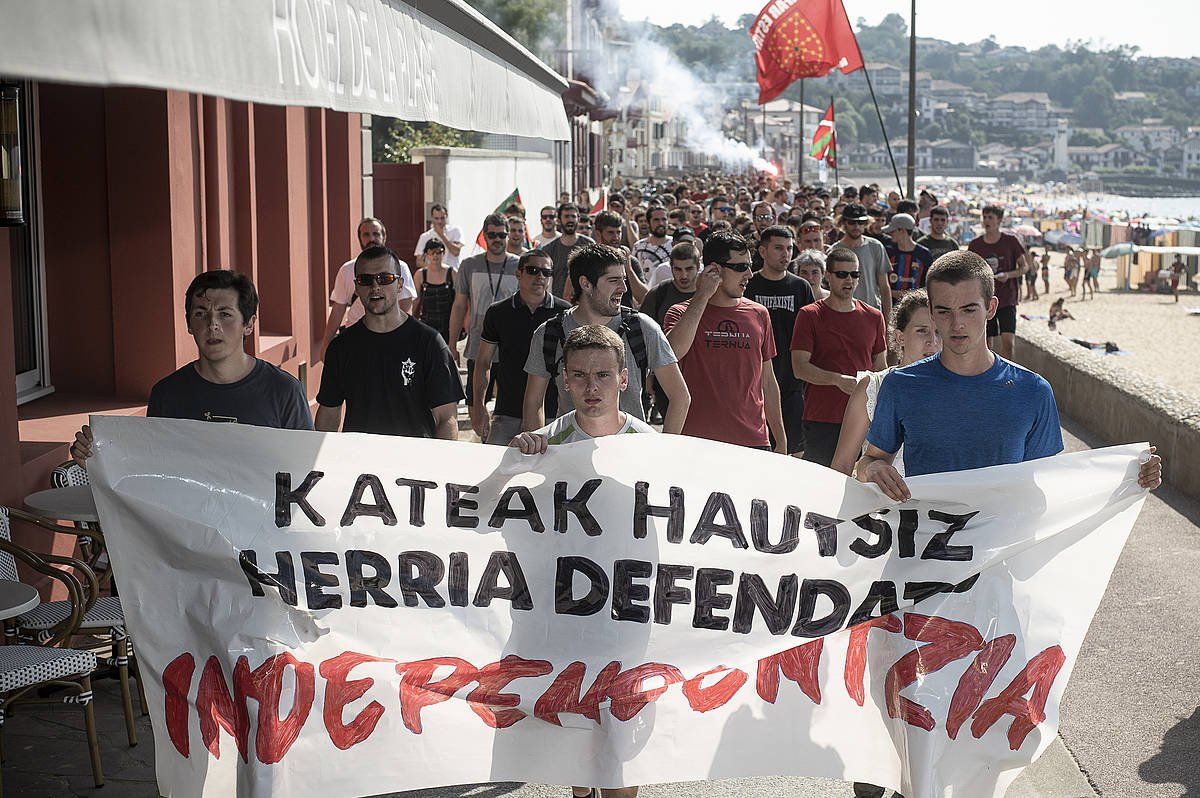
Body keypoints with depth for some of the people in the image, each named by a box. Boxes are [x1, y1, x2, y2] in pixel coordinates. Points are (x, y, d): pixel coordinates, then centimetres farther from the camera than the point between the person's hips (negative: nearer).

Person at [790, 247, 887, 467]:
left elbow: (880, 368, 18)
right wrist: (838, 379, -23)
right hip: (822, 422, -3)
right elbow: (800, 368, -9)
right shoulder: (809, 315, -1)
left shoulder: (873, 317, 11)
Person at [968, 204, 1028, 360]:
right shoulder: (975, 245, 3)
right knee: (987, 344, 6)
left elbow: (1024, 266, 2)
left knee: (1007, 341, -13)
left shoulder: (1011, 241, -2)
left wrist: (1009, 275, -15)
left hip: (1007, 300, -2)